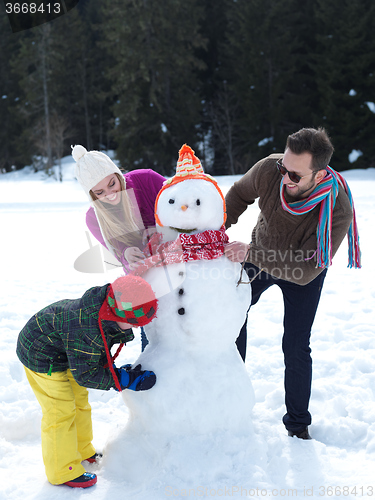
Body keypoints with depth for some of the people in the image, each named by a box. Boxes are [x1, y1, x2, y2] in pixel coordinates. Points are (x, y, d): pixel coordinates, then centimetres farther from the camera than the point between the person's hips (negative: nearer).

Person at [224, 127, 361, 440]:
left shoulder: (338, 211, -39)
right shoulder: (269, 170, -31)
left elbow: (306, 270, -38)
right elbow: (239, 194, -7)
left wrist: (251, 255, -46)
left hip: (302, 272, -3)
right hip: (261, 254, 4)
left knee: (296, 346, -5)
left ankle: (298, 425, 15)